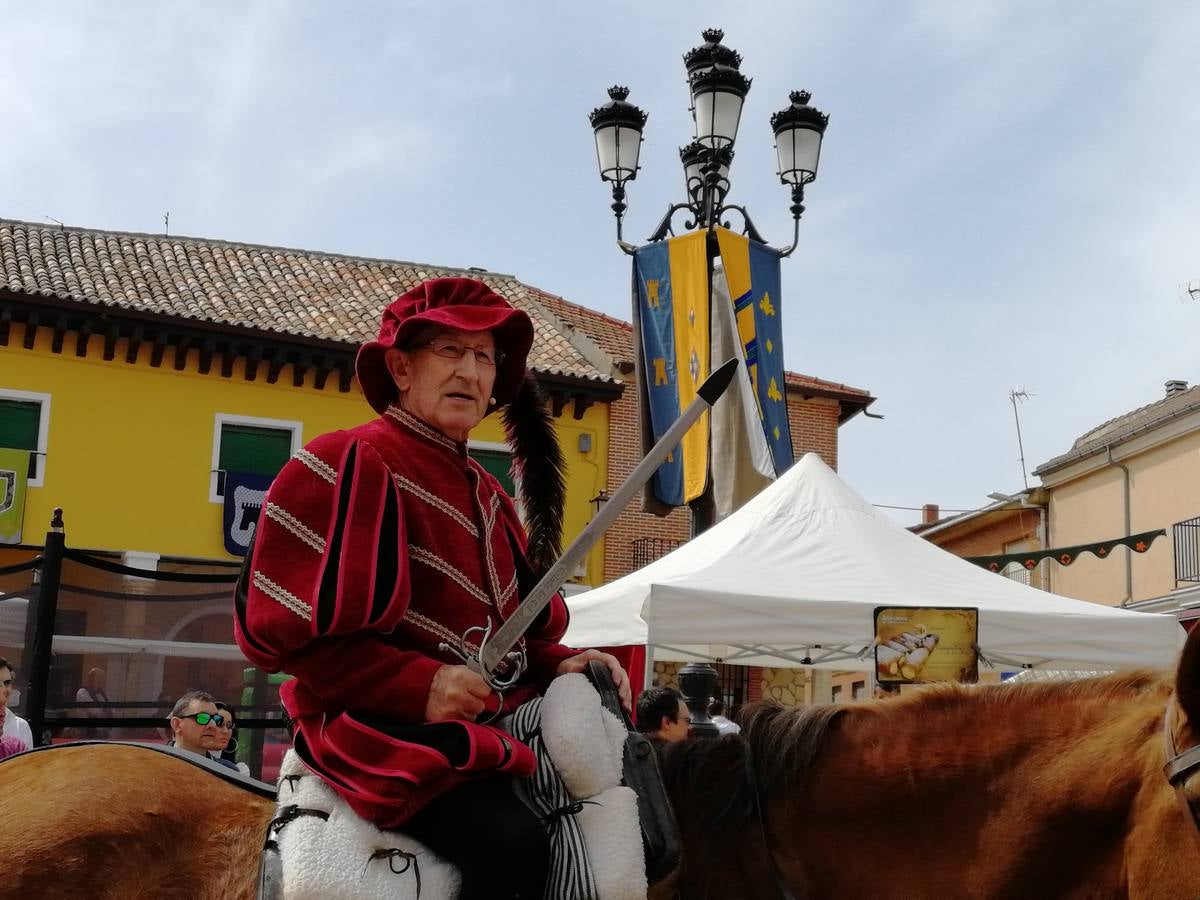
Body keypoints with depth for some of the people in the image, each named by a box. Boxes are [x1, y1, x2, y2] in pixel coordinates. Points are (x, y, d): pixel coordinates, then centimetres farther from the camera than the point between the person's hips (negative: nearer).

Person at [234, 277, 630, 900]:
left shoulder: (487, 495, 17)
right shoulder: (351, 463, -8)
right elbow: (279, 623, -14)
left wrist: (560, 663, -1)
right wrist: (417, 685, -22)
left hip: (490, 728, 8)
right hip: (386, 729, -8)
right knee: (512, 843, -31)